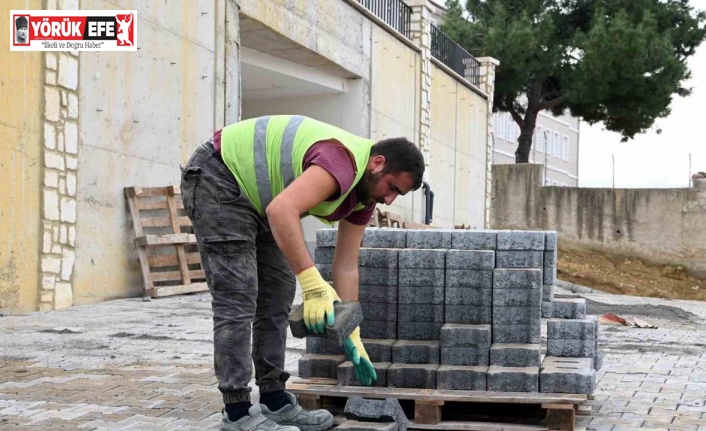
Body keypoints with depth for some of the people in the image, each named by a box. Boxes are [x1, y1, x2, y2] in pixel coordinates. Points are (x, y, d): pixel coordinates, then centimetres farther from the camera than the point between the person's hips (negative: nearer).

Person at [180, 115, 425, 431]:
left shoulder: (365, 193, 1)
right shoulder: (343, 162, -29)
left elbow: (346, 267, 5)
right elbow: (281, 210, -42)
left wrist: (351, 335, 4)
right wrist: (313, 282, -43)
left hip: (254, 197, 10)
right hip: (217, 179, -10)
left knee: (278, 294, 8)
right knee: (238, 297, -13)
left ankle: (275, 401, 13)